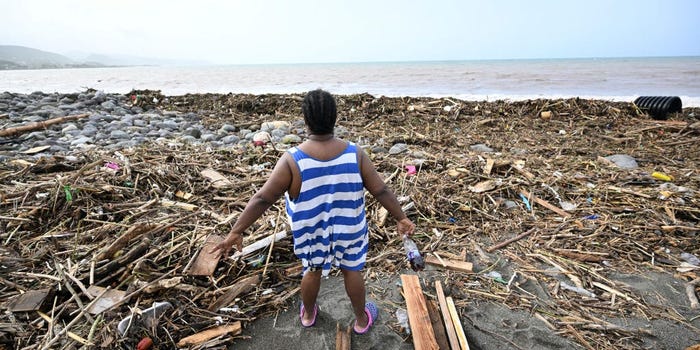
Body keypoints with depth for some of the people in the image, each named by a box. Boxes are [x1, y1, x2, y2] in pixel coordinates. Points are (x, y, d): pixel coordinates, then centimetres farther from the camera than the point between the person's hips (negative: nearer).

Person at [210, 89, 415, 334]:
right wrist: (401, 218, 2)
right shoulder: (355, 154, -21)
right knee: (352, 271, 22)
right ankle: (361, 319, 45)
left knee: (313, 271, 25)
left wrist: (236, 231, -8)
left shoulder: (292, 160, -25)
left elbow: (262, 199, -20)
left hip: (311, 232, 0)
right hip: (348, 230, 0)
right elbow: (381, 191, -13)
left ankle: (308, 314, 51)